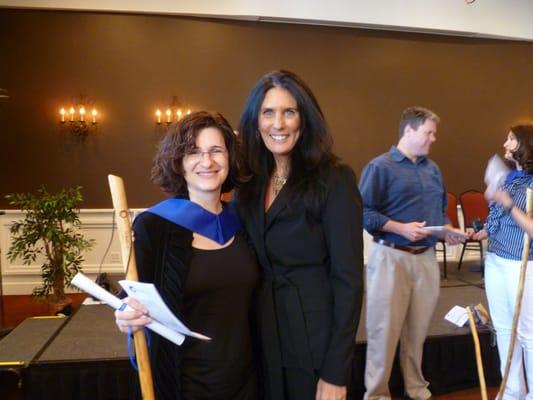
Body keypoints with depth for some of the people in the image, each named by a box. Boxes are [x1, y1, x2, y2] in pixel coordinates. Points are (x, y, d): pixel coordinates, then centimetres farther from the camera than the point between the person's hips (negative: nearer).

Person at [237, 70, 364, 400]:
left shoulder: (334, 179, -13)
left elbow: (348, 280, -15)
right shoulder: (252, 182, 3)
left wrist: (335, 372, -16)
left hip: (315, 345, -5)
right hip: (263, 342, 5)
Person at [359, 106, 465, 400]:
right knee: (385, 331, 1)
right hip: (391, 257, -6)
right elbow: (364, 212, -14)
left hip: (426, 257, 6)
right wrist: (401, 228, -21)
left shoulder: (433, 169, 14)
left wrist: (449, 231, 2)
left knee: (418, 331, 16)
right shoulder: (380, 166, -8)